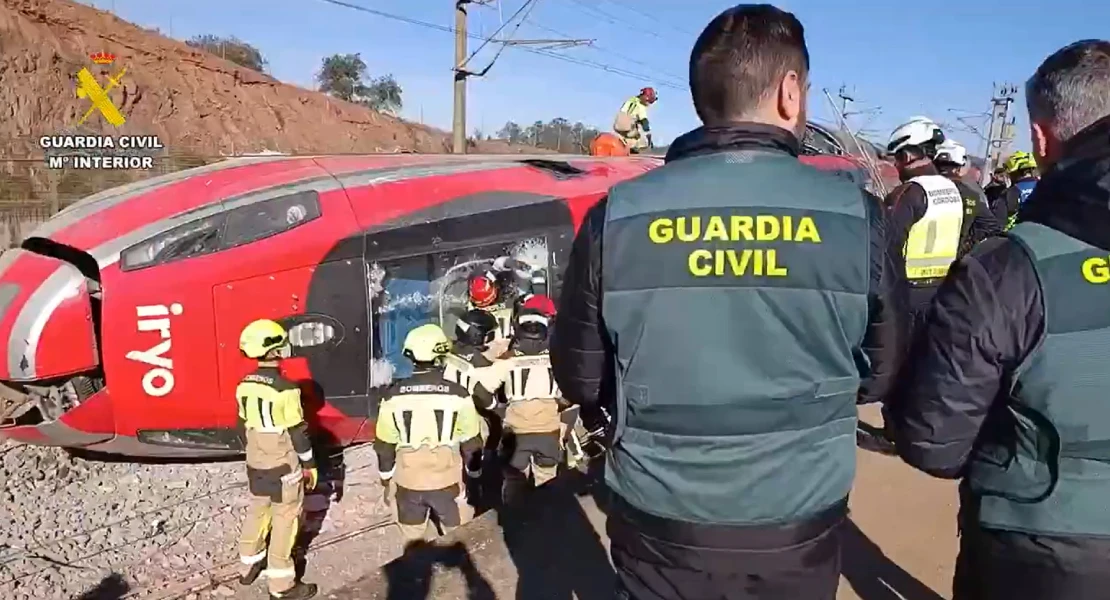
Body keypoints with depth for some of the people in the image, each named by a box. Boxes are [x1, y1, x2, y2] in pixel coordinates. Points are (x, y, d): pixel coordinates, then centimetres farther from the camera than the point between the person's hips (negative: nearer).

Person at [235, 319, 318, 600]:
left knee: (257, 512, 23)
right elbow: (298, 431, -17)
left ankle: (249, 566, 39)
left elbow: (244, 425, 10)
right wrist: (310, 464, -5)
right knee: (285, 520, 3)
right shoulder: (285, 389, -23)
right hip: (284, 467, -7)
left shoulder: (244, 385, -2)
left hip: (255, 464, 7)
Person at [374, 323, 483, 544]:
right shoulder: (458, 395, -12)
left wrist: (385, 482, 15)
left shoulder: (393, 396, -7)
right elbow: (471, 444, -4)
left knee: (413, 542, 16)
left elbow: (384, 445, 2)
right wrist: (475, 477, 11)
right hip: (448, 483, -2)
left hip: (407, 484, 2)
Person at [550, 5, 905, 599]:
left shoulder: (616, 216, -13)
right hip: (800, 530, 1)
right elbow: (884, 374, 2)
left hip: (658, 529, 0)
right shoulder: (857, 217, -12)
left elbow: (579, 380, -3)